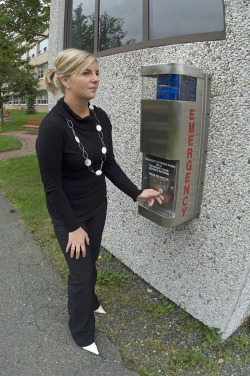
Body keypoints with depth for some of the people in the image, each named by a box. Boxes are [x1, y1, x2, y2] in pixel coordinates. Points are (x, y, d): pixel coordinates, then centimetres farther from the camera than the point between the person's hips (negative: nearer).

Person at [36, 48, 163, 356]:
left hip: (97, 206, 6)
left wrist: (136, 193, -4)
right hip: (69, 213, -6)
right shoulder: (53, 125, -26)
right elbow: (52, 186, -21)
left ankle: (89, 301, 56)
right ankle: (81, 332, 37)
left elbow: (109, 164, 3)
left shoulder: (100, 117, -5)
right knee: (80, 271, 10)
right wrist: (73, 227, -15)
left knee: (91, 262, 25)